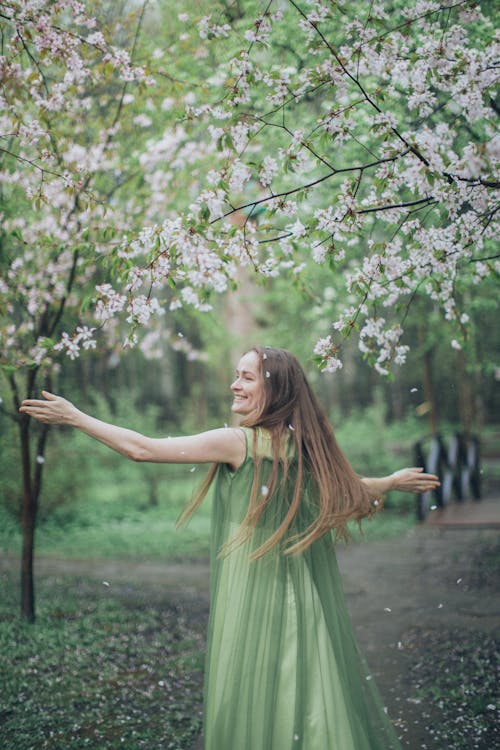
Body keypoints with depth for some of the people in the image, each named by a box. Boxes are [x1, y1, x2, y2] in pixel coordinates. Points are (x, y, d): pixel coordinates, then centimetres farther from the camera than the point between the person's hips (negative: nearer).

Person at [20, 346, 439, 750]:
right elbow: (349, 489, 19)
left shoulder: (238, 442, -13)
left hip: (254, 597, -6)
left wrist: (74, 417, -3)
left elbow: (141, 448, -12)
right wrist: (393, 483, 40)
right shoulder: (306, 444, 4)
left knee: (252, 712, 5)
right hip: (306, 600, 6)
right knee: (312, 694, 13)